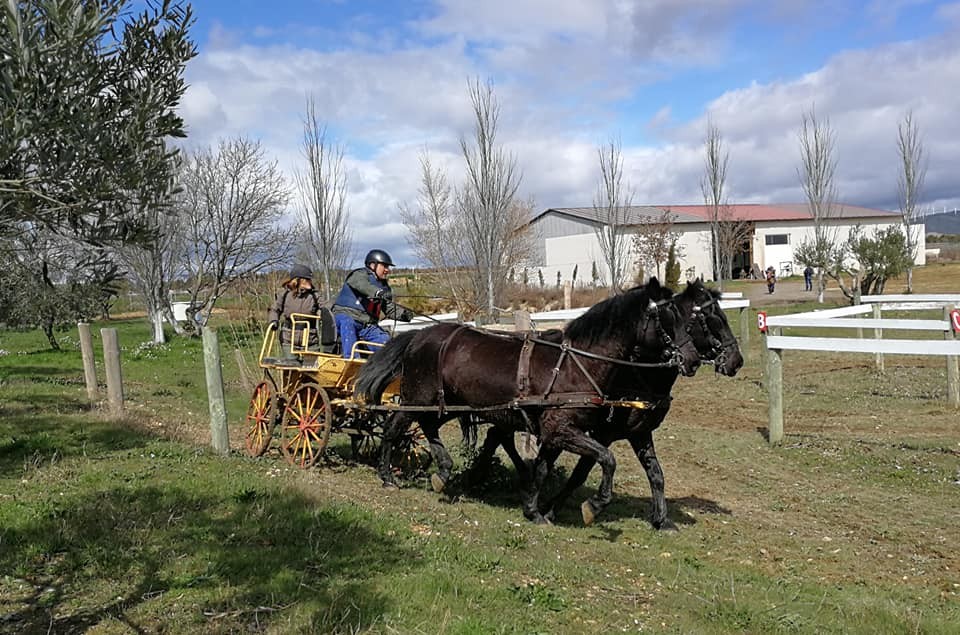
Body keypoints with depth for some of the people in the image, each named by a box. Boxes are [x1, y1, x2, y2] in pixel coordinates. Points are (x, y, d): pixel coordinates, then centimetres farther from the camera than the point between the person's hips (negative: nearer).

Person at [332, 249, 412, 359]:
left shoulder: (384, 286, 17)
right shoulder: (359, 275, -5)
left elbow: (390, 309, 12)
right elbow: (362, 285, -31)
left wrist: (403, 314, -11)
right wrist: (378, 292, -51)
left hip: (367, 326, 7)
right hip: (346, 315, -7)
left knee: (386, 341, -11)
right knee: (347, 323, -39)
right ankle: (350, 357, -47)